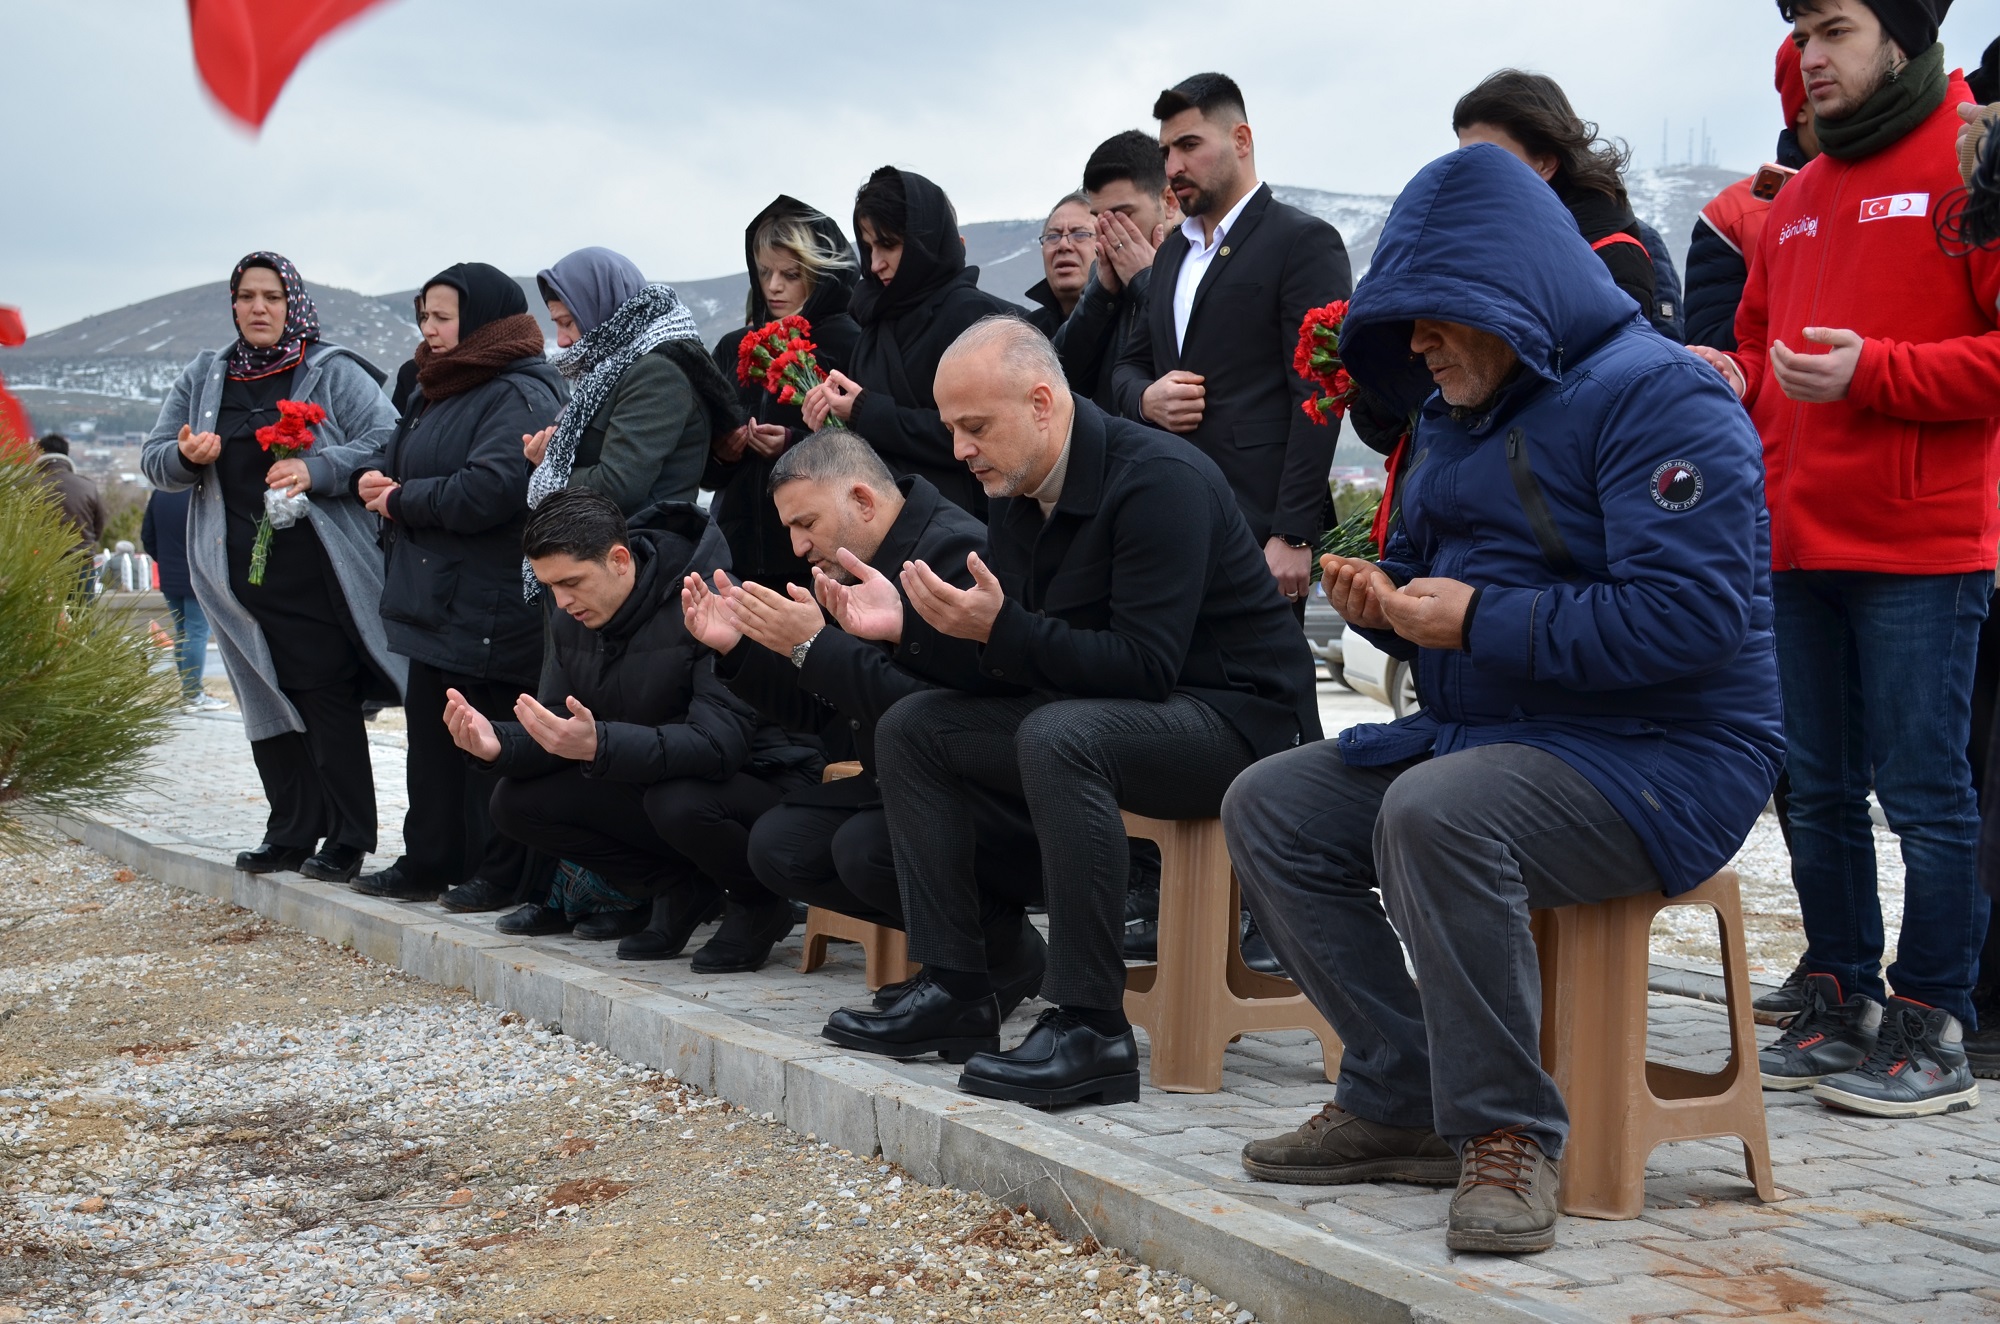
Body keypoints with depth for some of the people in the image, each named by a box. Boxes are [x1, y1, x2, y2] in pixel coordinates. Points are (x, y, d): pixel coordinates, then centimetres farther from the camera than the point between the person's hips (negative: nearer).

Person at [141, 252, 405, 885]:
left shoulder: (334, 372, 0)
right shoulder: (204, 377, 15)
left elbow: (388, 442, -8)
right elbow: (154, 458, 15)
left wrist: (316, 469, -22)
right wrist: (187, 457, -9)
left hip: (317, 572, -5)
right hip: (240, 577, 5)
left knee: (328, 701, -7)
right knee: (266, 705, 9)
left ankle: (347, 839, 0)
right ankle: (291, 833, 19)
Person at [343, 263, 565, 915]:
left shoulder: (521, 396, -16)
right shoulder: (434, 391, 17)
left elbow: (487, 489, -27)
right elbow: (393, 457, 28)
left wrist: (401, 500, -14)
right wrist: (373, 475, 2)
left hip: (491, 610, -10)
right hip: (435, 602, 10)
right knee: (431, 733, 16)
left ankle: (504, 875, 6)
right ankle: (430, 864, 26)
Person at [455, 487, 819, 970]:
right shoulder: (571, 620, 0)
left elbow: (720, 742, -34)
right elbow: (559, 737, 1)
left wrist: (599, 745, -46)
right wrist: (498, 745, -23)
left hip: (760, 782, -7)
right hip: (647, 786, 8)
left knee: (678, 801, -39)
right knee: (515, 802, -6)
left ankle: (758, 905, -5)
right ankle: (682, 894, 4)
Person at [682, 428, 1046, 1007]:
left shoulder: (959, 553, -20)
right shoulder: (857, 571, 10)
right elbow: (818, 712, 15)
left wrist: (814, 646, -28)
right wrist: (736, 647, 1)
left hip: (1008, 804, -10)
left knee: (866, 846, -30)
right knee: (776, 846, -2)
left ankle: (1011, 954, -3)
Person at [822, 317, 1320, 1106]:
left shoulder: (1157, 480, -20)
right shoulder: (1018, 495, 6)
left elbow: (1145, 664, -27)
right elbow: (1001, 651, 9)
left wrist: (1002, 628, -30)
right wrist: (910, 621, -8)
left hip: (1237, 717, -9)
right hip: (1097, 710, 10)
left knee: (1059, 735, -37)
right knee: (912, 728, 4)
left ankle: (1091, 1026, -32)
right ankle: (954, 991, 0)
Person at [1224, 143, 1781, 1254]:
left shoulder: (1655, 396, -16)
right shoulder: (1458, 410, 14)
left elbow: (1691, 617, -26)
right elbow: (1428, 573, 26)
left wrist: (1480, 620, -23)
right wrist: (1385, 603, 0)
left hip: (1666, 755, -10)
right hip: (1488, 733, 10)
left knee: (1436, 813, -36)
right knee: (1269, 808, -1)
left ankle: (1508, 1131, -20)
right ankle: (1399, 1103, 0)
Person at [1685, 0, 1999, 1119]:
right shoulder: (1800, 195, 18)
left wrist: (1875, 369, -19)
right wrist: (1734, 380, 6)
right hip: (1801, 543, 7)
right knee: (1820, 791, 12)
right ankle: (1841, 1007, 23)